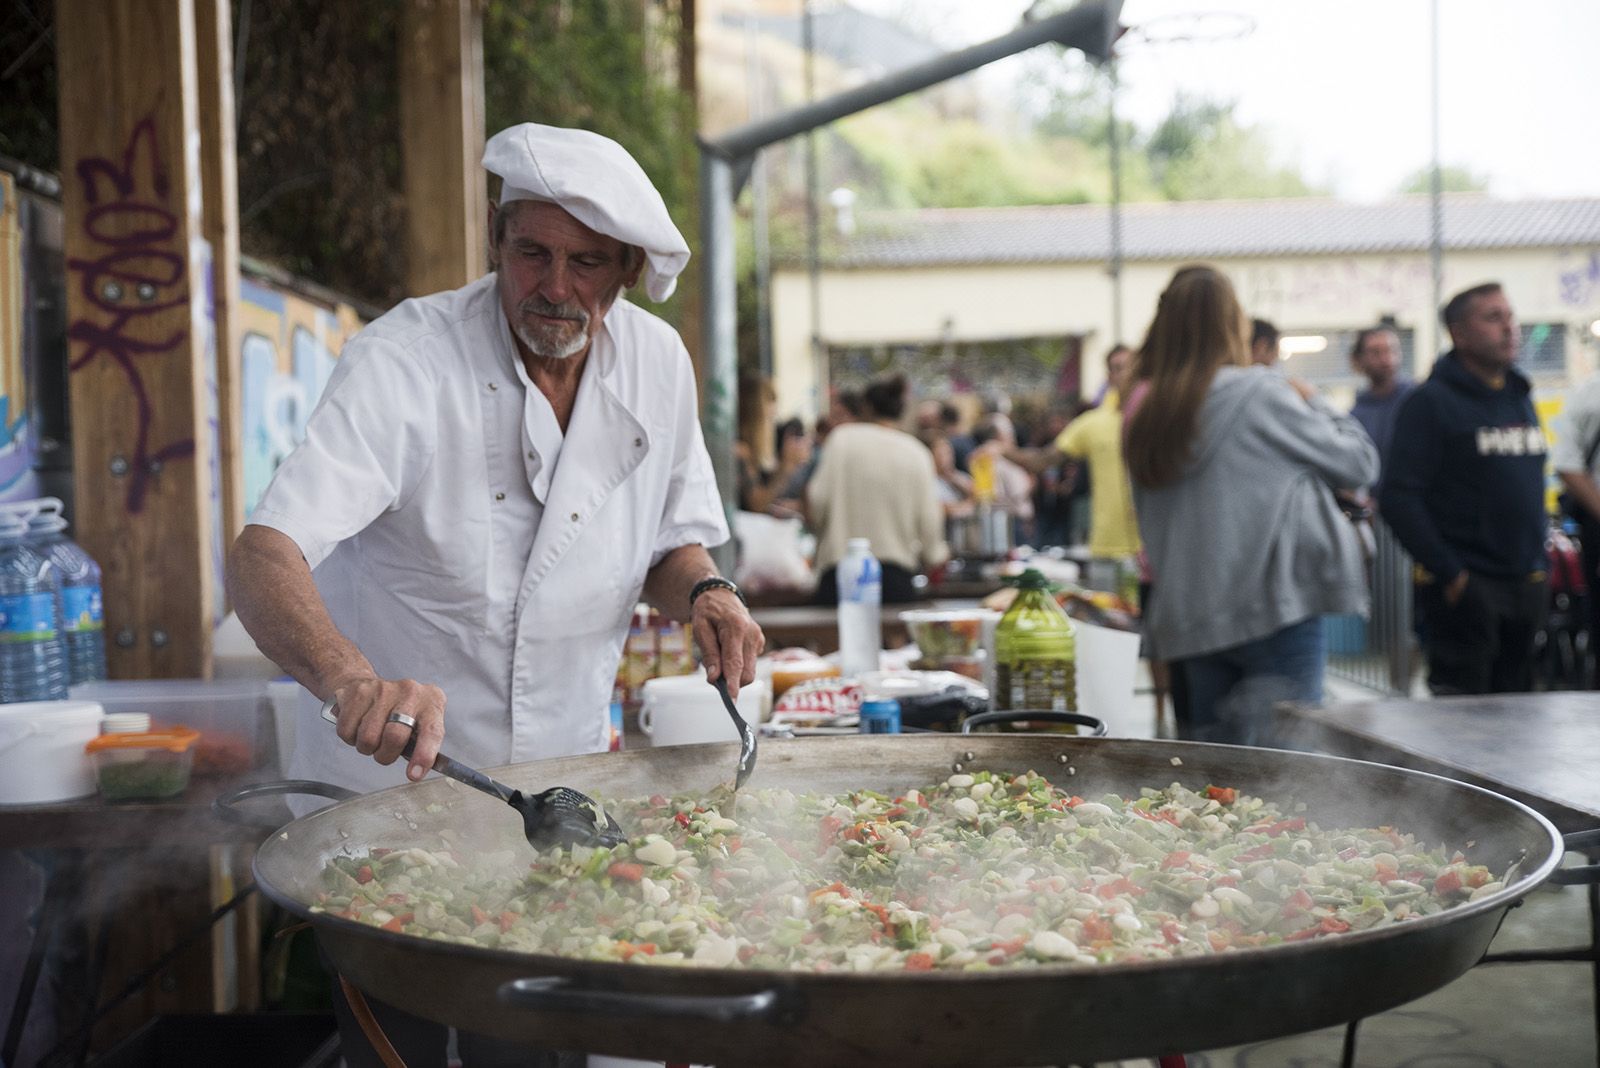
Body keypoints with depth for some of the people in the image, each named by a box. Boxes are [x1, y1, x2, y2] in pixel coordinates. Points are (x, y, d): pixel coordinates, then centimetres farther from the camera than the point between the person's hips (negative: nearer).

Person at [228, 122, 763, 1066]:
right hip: (389, 784, -4)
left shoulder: (658, 363, -3)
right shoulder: (403, 361, -19)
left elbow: (672, 538, 12)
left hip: (565, 785, 4)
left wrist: (704, 591, -11)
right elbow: (264, 558, -30)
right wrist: (352, 680, -49)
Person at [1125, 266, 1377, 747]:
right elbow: (1359, 462, 0)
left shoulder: (1142, 417, 10)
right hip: (1272, 604, -7)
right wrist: (1313, 404, 14)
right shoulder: (1260, 395, -9)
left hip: (1189, 615, 7)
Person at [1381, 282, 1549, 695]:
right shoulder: (1431, 401, -9)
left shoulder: (1521, 397, 15)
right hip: (1464, 588, -7)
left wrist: (1539, 561, 15)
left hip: (1526, 583, 7)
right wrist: (1450, 576, -18)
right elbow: (1398, 499, -16)